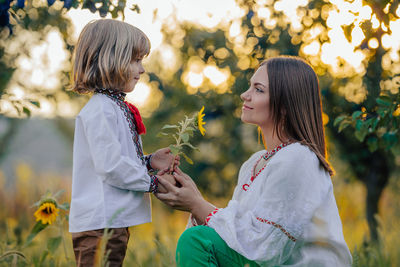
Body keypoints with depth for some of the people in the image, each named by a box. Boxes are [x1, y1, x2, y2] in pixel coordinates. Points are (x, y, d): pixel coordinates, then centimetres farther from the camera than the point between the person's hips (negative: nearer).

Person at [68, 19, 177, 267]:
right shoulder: (100, 110, -16)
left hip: (115, 221, 10)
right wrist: (152, 183, -12)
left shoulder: (117, 107, 16)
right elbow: (110, 165, -23)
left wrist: (148, 162, 8)